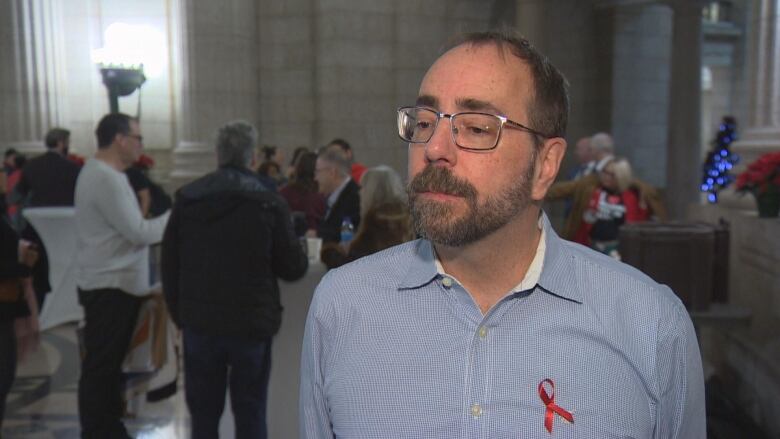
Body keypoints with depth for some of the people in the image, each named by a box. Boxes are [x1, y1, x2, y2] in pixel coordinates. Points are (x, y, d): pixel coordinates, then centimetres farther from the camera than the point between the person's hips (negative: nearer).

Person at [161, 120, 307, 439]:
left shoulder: (187, 198, 1)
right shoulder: (270, 204, -9)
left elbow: (170, 264, 5)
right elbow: (294, 268, -6)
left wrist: (179, 313, 15)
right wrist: (297, 247, 14)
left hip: (200, 322, 3)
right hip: (251, 324, -2)